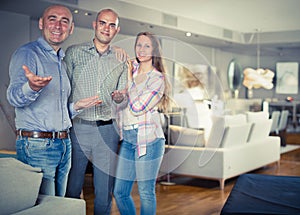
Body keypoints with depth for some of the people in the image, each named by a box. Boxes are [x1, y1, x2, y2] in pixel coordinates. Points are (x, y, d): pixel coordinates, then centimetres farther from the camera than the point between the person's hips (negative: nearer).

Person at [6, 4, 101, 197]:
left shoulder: (62, 61, 19)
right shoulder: (27, 53, -6)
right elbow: (15, 97, -22)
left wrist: (76, 106, 9)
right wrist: (32, 87, -42)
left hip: (64, 145, 8)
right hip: (37, 145, -8)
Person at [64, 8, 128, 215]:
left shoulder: (122, 60, 11)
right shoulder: (74, 52, 5)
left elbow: (122, 98, 12)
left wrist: (120, 97, -10)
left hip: (107, 130, 2)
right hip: (78, 127, -2)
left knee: (105, 189, 7)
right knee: (72, 186, 4)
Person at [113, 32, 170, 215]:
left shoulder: (158, 79, -5)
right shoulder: (130, 70, 11)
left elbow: (137, 108, -13)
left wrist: (129, 81, -5)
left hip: (148, 139, -5)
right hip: (128, 138, 6)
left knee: (146, 192, 2)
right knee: (120, 192, 8)